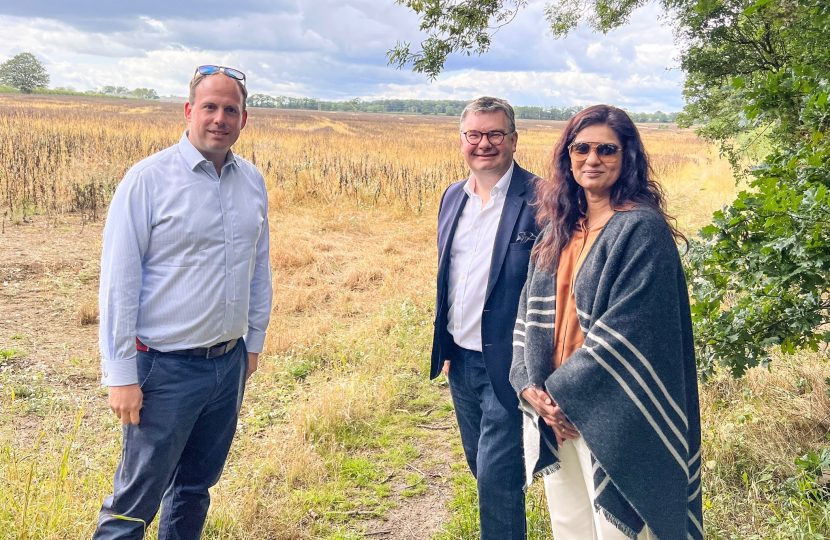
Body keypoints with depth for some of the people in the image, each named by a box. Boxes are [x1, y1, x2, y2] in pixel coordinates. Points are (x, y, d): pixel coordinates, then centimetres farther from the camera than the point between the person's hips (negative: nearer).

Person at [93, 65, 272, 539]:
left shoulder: (253, 182, 5)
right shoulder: (147, 180, -11)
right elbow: (118, 282, -11)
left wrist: (254, 342, 16)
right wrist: (121, 374, -12)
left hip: (231, 363, 5)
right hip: (166, 367, -5)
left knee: (195, 488, 19)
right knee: (137, 501, 4)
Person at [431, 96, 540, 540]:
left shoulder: (539, 200, -14)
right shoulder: (453, 196, 8)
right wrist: (443, 346, 16)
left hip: (507, 365, -7)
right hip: (459, 359, 7)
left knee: (497, 478, -1)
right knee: (480, 466, 21)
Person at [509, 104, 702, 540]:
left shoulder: (642, 230, -12)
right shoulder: (558, 227, 9)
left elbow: (627, 330, -19)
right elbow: (531, 310, 8)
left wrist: (562, 391, -15)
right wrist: (530, 386, -6)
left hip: (612, 418, -6)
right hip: (553, 408, 6)